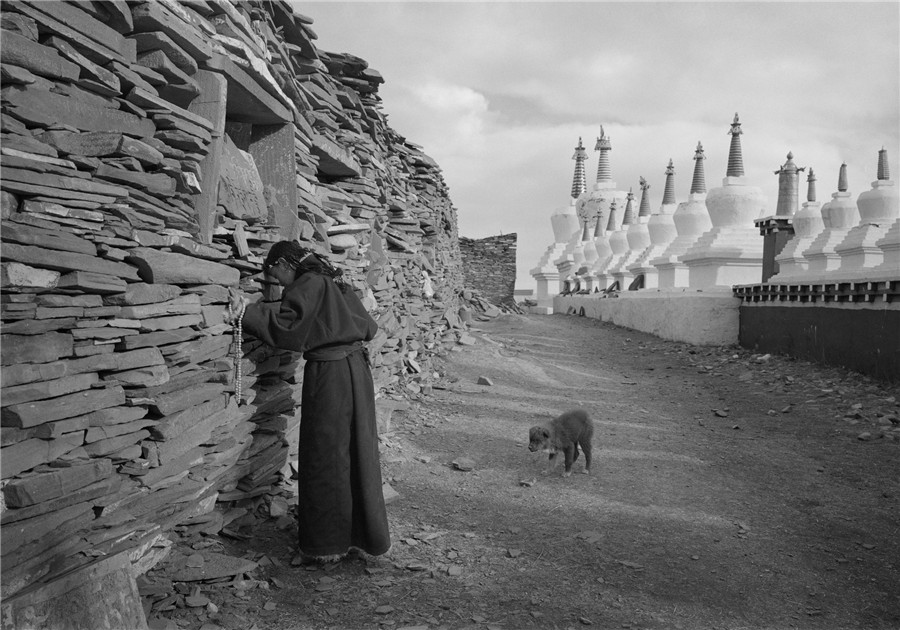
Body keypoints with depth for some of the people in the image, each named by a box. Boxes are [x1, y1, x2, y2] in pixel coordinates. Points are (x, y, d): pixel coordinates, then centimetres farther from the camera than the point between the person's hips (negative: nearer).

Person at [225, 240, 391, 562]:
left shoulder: (308, 284, -10)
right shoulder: (334, 282, 14)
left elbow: (284, 322, -21)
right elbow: (368, 327, 18)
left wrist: (247, 310, -13)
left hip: (329, 375, -8)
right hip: (355, 369, 9)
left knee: (326, 458, 2)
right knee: (356, 452, 16)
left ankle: (329, 543, 12)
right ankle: (363, 532, 28)